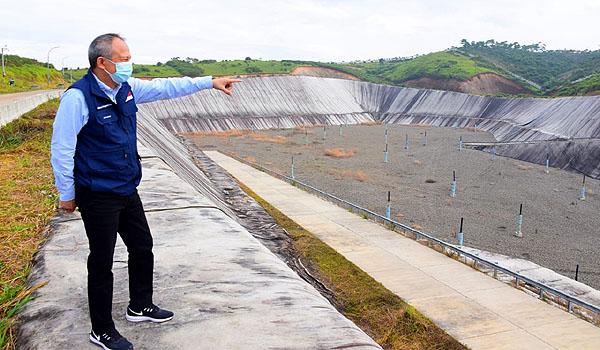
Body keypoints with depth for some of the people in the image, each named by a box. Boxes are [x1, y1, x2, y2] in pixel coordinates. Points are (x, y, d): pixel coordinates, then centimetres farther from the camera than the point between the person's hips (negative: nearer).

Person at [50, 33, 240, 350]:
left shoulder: (126, 88, 3)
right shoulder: (78, 97, -19)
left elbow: (165, 87, 14)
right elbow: (61, 149, -15)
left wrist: (210, 82, 14)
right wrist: (67, 195, -9)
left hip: (127, 191, 8)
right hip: (97, 198, -8)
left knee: (142, 247, 19)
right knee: (102, 262, 4)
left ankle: (140, 307, 41)